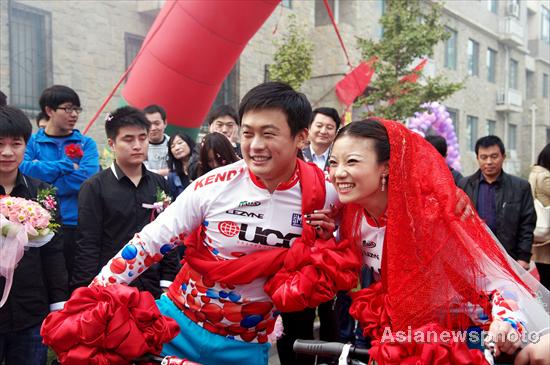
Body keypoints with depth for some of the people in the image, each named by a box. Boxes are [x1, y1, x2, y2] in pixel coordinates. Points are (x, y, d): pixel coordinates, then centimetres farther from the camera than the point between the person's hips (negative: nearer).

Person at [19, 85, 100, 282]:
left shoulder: (86, 144, 6)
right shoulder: (32, 141, 7)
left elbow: (87, 177, -11)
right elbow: (22, 168, -11)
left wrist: (42, 171, -9)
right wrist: (65, 166, -11)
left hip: (76, 225, 0)